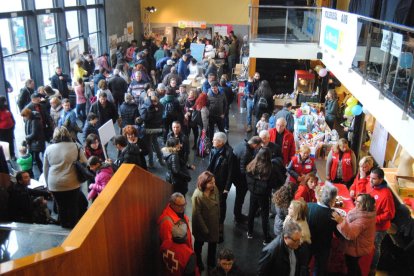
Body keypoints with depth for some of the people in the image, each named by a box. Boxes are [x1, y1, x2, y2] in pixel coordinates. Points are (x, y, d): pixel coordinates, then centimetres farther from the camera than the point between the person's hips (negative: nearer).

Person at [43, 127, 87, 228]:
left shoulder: (48, 149, 3)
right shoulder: (75, 147, -4)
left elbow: (45, 169, 10)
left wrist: (48, 184, 20)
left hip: (54, 185, 2)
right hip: (72, 184, -2)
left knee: (61, 206, 14)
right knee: (73, 206, 12)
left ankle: (65, 225, 27)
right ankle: (73, 225, 23)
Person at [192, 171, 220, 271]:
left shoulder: (215, 189, -14)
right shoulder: (197, 195, -31)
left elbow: (218, 205, 1)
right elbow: (197, 214, -23)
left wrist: (218, 219, 8)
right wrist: (204, 229, -17)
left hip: (214, 223, 5)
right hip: (202, 224, -5)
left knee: (213, 242, 23)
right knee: (199, 243, 22)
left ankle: (211, 262, 48)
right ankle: (198, 262, 50)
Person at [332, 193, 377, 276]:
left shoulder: (362, 220, -37)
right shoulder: (366, 212, -7)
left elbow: (350, 234, -44)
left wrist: (340, 221, -47)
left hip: (356, 248, -9)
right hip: (358, 245, 9)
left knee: (351, 266, 16)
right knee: (353, 265, 30)